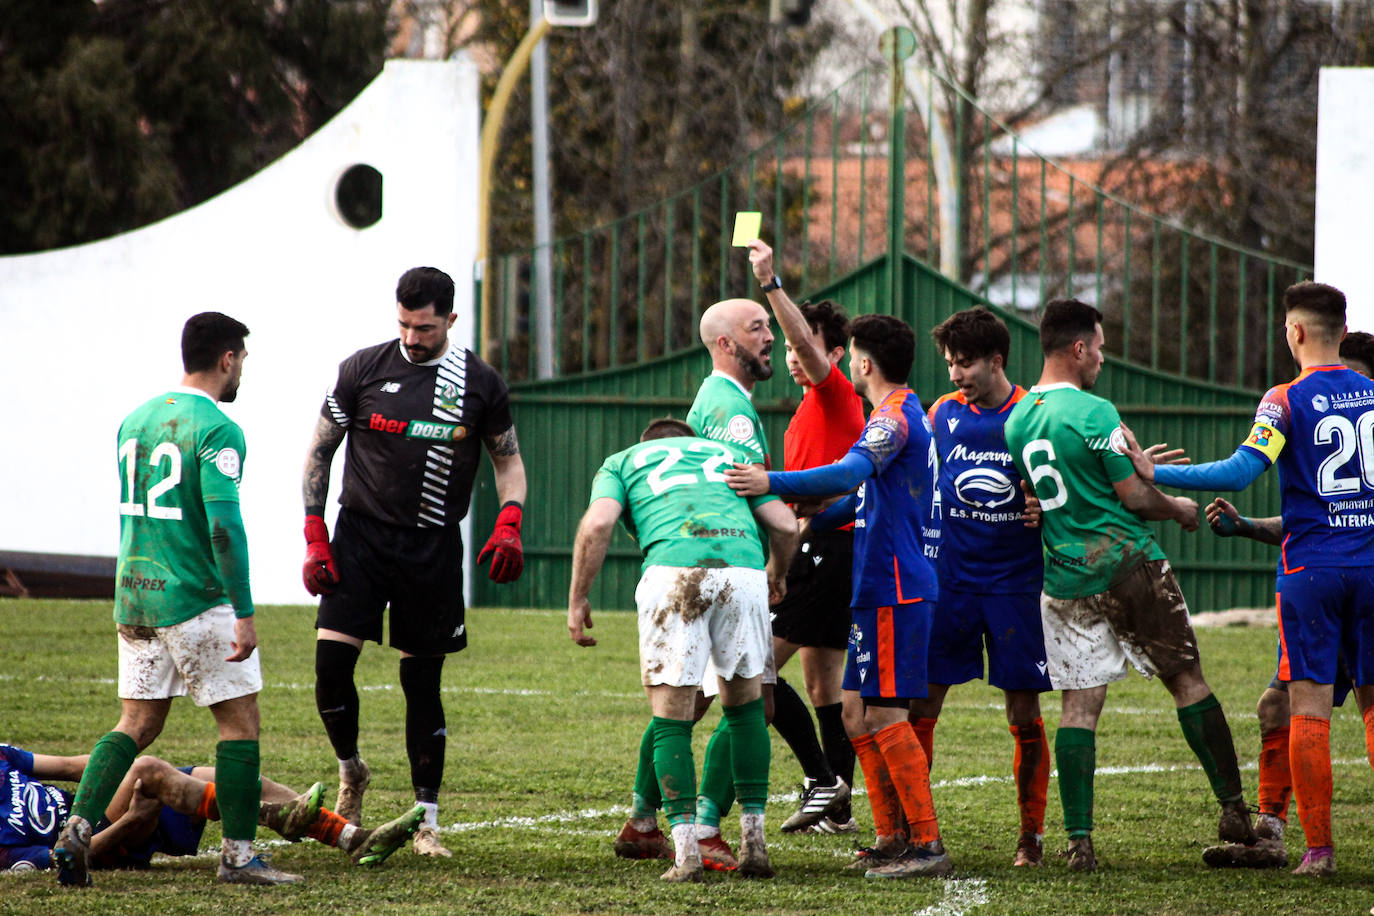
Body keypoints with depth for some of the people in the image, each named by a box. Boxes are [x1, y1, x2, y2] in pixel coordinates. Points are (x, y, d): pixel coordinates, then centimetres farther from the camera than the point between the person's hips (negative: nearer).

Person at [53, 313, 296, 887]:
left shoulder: (135, 420, 12)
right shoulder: (216, 431, -13)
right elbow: (224, 526, -19)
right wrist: (243, 613, -18)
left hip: (134, 599, 7)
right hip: (195, 602, -7)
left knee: (138, 723, 11)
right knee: (240, 719, 2)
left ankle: (78, 829, -5)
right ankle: (237, 855, 2)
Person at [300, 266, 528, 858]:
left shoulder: (479, 384, 2)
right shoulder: (363, 370, 0)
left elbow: (508, 459, 13)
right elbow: (319, 452, 6)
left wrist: (509, 526, -6)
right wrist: (315, 539, -2)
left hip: (433, 547, 0)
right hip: (361, 535, 0)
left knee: (423, 682, 2)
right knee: (332, 660, -13)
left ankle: (426, 820, 8)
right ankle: (351, 774, 14)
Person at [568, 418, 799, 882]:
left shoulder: (622, 461, 26)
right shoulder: (733, 455, 33)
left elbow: (597, 524, 6)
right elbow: (785, 526, 22)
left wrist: (577, 599, 11)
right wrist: (777, 576, 41)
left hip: (674, 571, -2)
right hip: (743, 567, 2)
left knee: (671, 720, 7)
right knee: (745, 706, 21)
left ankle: (686, 852, -2)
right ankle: (754, 843, 18)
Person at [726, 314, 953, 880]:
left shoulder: (895, 418, -12)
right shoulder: (906, 414, 21)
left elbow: (849, 474, -29)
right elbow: (867, 494, 30)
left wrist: (773, 484, -32)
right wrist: (807, 524, 24)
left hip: (894, 590, -10)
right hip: (883, 588, 10)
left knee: (886, 715, -10)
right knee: (857, 711, 12)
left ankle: (928, 844, -10)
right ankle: (891, 838, 15)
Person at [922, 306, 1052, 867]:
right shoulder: (943, 414, 5)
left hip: (1016, 583, -2)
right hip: (950, 582, 2)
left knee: (1024, 713, 1)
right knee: (920, 704, -3)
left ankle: (1031, 835, 12)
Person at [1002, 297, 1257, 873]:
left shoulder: (1016, 421, 9)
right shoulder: (1093, 413, -13)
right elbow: (1133, 495, -11)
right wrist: (1179, 509, 8)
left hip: (1065, 580, 5)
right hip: (1127, 563, -5)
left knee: (1079, 705, 3)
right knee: (1187, 680, 7)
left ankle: (1079, 841, -5)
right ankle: (1234, 811, 11)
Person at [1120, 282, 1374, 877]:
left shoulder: (1287, 400, -9)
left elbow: (1242, 472, -19)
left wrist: (1154, 474, -14)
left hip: (1310, 568, -4)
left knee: (1309, 709, -1)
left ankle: (1318, 848, -3)